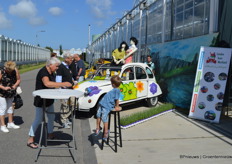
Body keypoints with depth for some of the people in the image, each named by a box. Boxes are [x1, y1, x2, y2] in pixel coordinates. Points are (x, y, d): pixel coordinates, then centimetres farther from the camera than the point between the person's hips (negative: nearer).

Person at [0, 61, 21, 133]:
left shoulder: (15, 70, -11)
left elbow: (18, 80, -1)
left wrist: (15, 85, -19)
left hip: (11, 92, 5)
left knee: (10, 106, 14)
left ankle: (10, 123, 27)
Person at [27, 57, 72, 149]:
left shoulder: (52, 73, 6)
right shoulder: (43, 72, -23)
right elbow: (47, 83, -42)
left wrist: (60, 86, 0)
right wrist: (62, 84, -43)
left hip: (49, 100, 9)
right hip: (41, 101, -9)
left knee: (51, 118, 18)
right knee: (38, 120, -3)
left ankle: (50, 134, 36)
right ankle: (30, 140, 7)